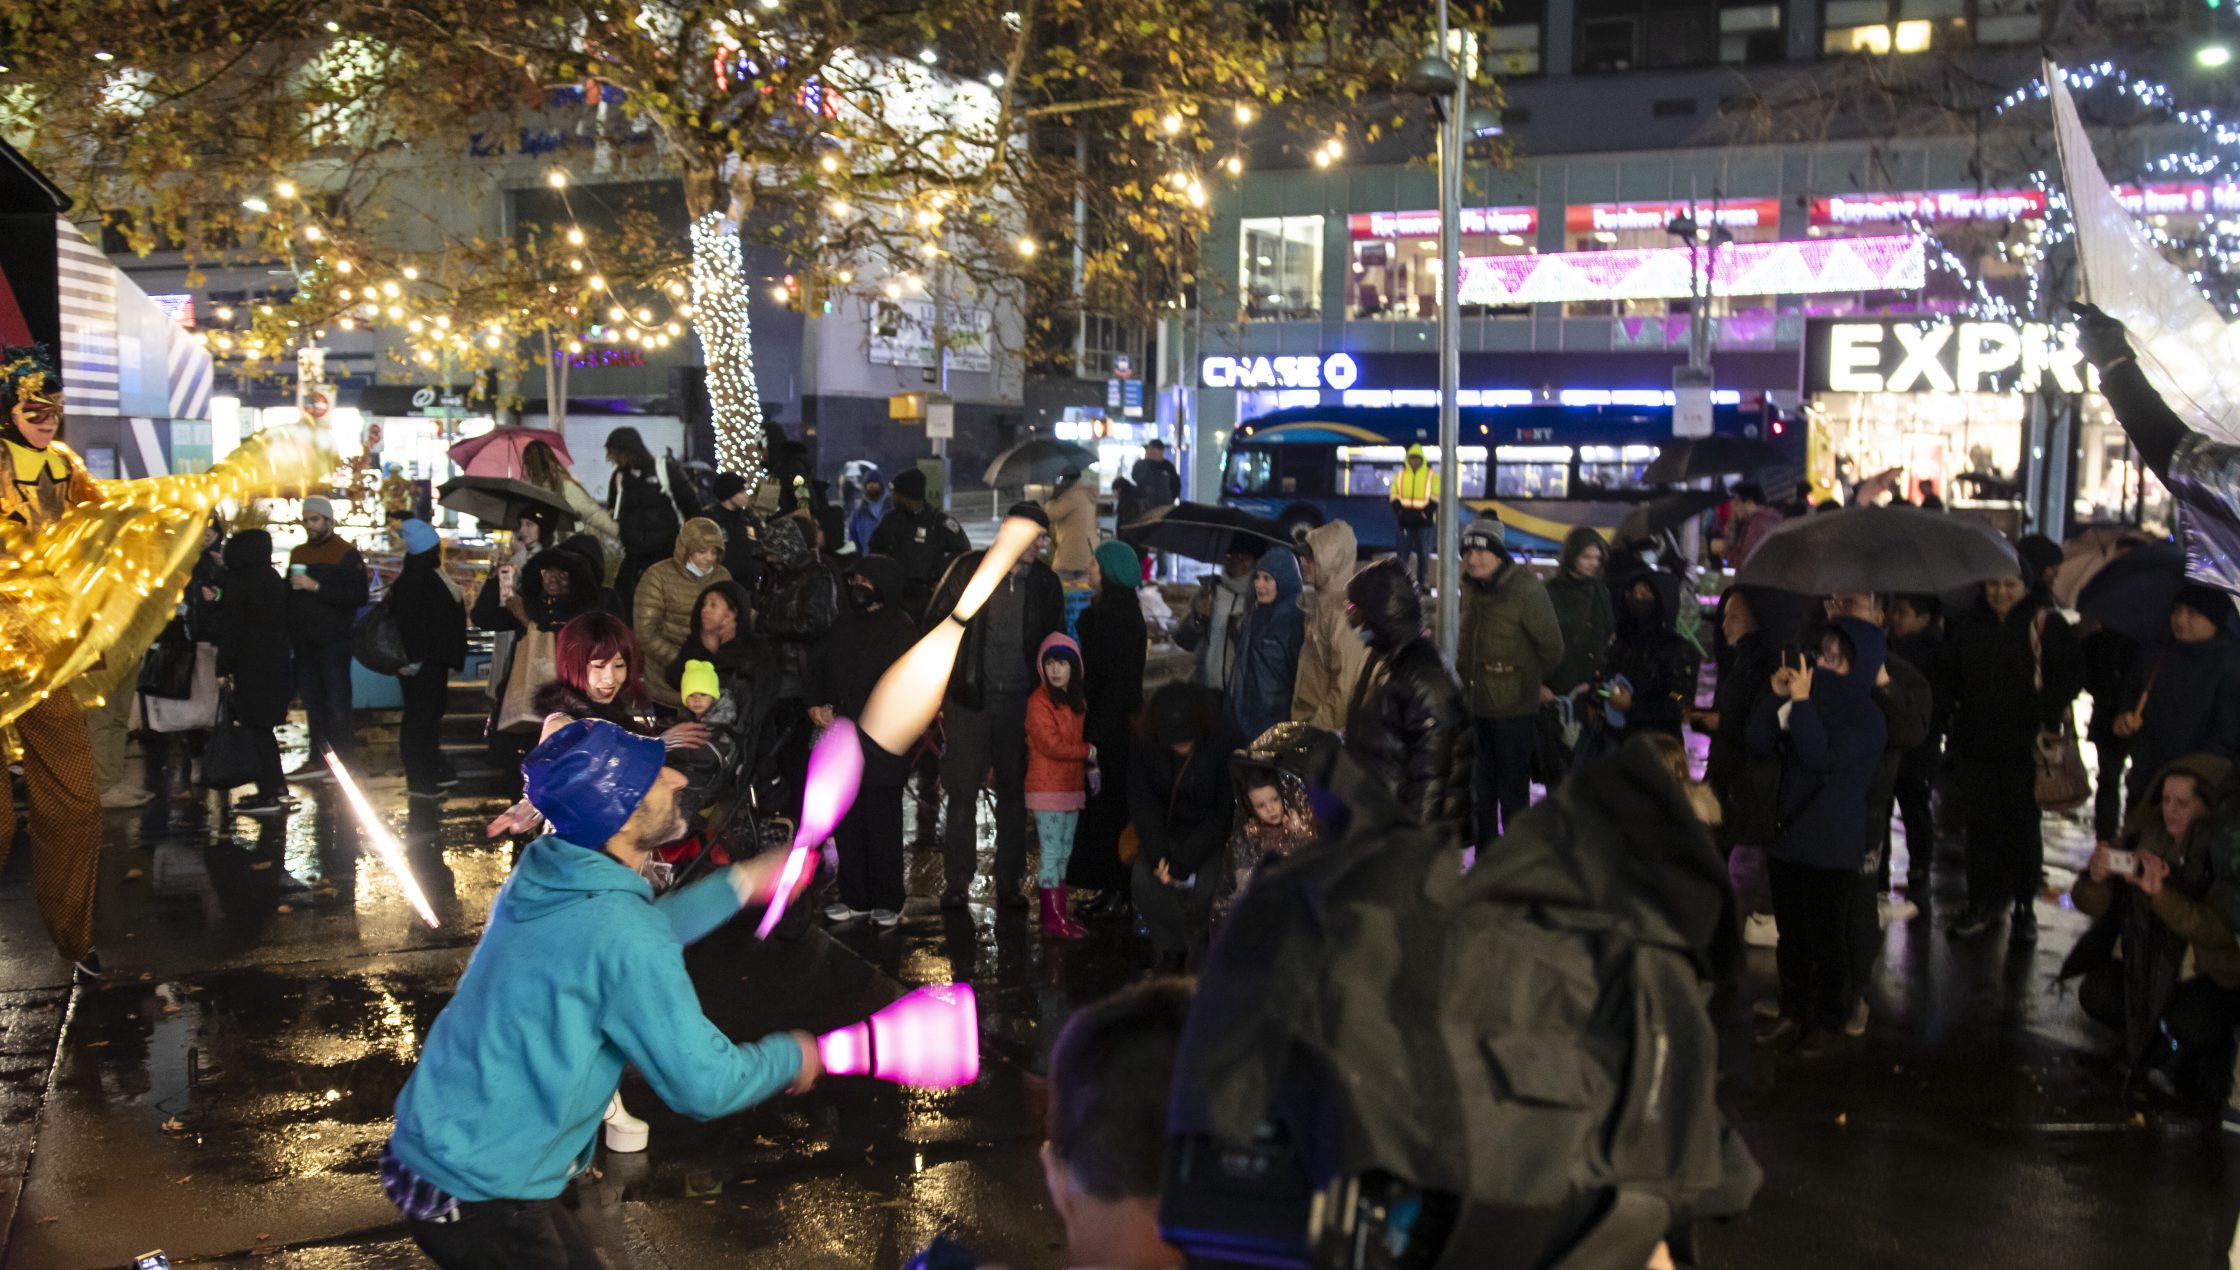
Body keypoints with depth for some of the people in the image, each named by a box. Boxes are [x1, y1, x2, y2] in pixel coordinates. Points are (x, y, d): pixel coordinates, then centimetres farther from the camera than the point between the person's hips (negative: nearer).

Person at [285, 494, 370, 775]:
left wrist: (316, 587, -21)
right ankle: (317, 759, 15)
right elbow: (288, 594, 21)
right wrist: (289, 633, 7)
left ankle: (343, 762, 0)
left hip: (334, 642, -6)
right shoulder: (298, 554, 15)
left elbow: (358, 597, -17)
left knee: (337, 704, -4)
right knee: (312, 702, 10)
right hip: (305, 643, 6)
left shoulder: (347, 554, -6)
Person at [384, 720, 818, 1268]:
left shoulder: (544, 875, -1)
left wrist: (744, 881, 19)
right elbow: (705, 1087, -20)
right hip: (475, 1199, -8)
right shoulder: (621, 932, -27)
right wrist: (791, 1056, -2)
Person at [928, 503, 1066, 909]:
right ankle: (956, 881, 8)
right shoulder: (969, 569, 0)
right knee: (963, 790, 0)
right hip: (969, 699, -2)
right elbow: (935, 624, 3)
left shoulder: (1046, 583, 6)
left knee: (1014, 792, 6)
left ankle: (1010, 881, 14)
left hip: (1019, 701, 2)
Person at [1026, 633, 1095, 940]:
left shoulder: (1078, 701, 12)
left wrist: (1089, 767, 4)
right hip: (1048, 787, -8)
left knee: (1064, 853, 13)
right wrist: (1089, 752, -10)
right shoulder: (1039, 701, -14)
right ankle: (1054, 920, -1)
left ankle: (1059, 912, 21)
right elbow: (1051, 745, -19)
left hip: (1072, 786, 8)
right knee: (1052, 852, -5)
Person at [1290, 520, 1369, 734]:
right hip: (1311, 720, 8)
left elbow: (1347, 685, -20)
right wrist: (1303, 723, 15)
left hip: (1328, 732, -8)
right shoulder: (1324, 602, 11)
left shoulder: (1344, 612, -18)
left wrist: (1319, 731, -16)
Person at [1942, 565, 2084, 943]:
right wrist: (1959, 708, 8)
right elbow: (1950, 675, 19)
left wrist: (2045, 713, -15)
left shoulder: (2046, 624, -2)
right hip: (1975, 745, 3)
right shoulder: (1966, 624, 9)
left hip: (2025, 746, -3)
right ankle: (1981, 905, 16)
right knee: (1981, 825, 7)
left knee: (2023, 828, 5)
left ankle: (2024, 908, 15)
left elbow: (2072, 672, -6)